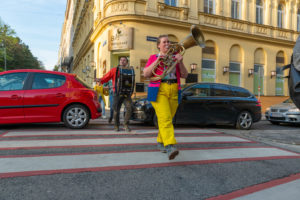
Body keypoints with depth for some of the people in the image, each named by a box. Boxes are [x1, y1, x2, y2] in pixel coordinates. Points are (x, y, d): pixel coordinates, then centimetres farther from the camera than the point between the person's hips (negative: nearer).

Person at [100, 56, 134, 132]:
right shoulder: (114, 70, 8)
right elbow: (105, 78, 2)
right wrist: (100, 81, -16)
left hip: (126, 93, 1)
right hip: (117, 93, 0)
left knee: (129, 108, -15)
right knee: (116, 110, 3)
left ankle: (126, 125, 0)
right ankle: (116, 126, 21)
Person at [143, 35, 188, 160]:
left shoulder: (175, 58, 17)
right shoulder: (153, 58, 10)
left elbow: (184, 75, 9)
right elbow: (146, 74, -3)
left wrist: (180, 62, -7)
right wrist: (157, 61, -12)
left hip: (174, 92, 4)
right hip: (159, 91, -3)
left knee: (168, 119, 7)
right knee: (165, 118, -18)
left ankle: (160, 142, 26)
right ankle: (170, 147, -26)